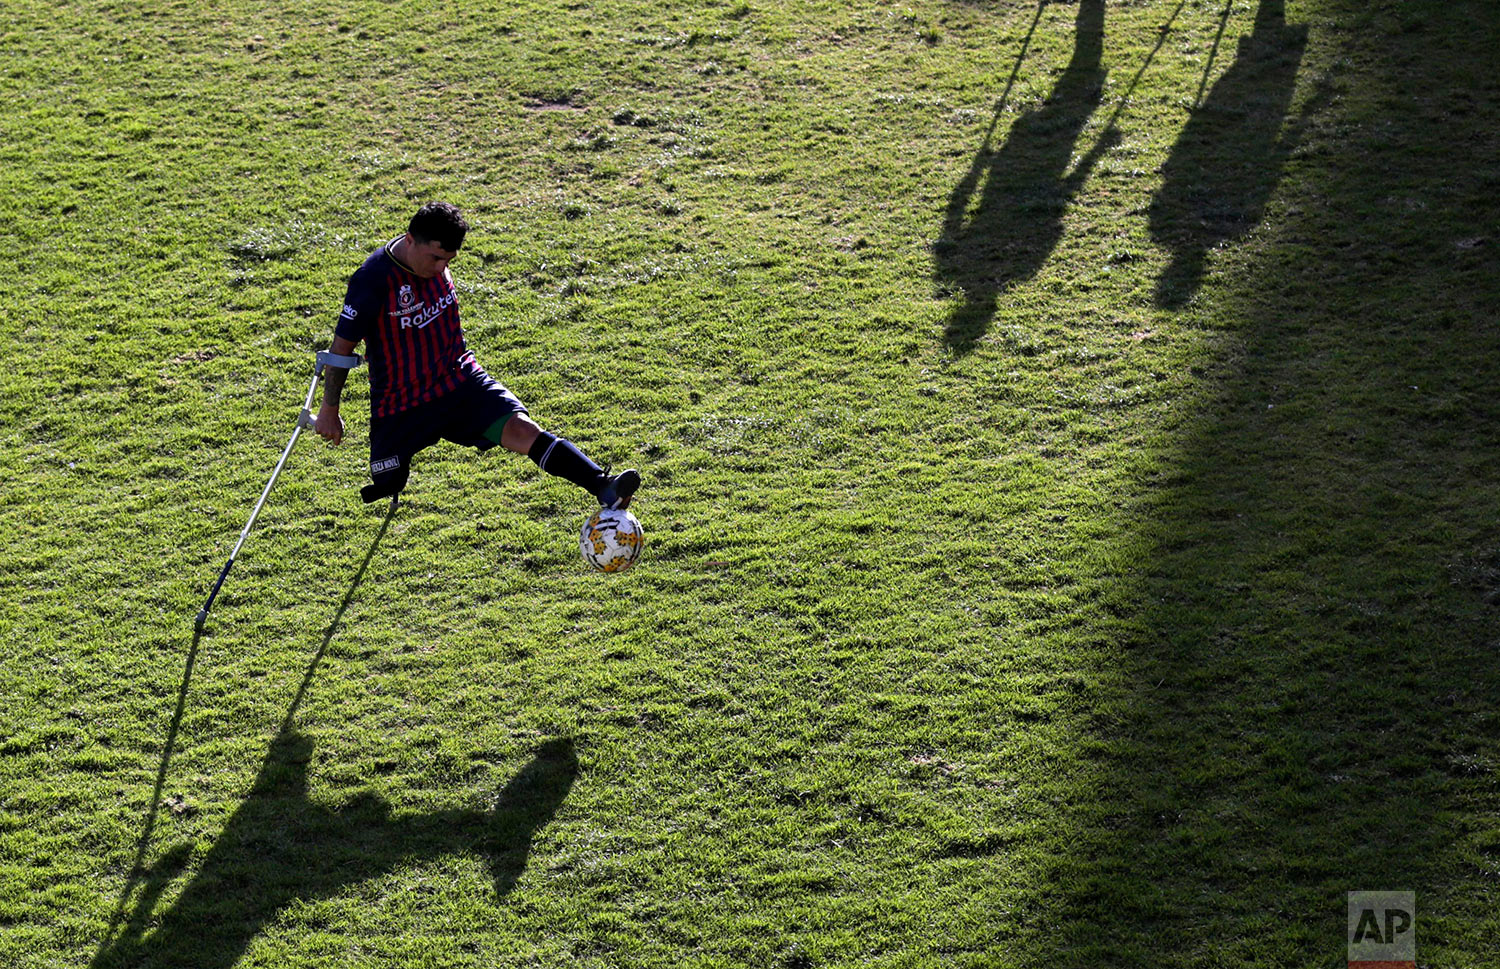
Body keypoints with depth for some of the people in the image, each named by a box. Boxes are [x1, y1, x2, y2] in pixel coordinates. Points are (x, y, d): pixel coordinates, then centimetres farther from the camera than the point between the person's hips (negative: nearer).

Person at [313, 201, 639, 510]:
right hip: (400, 406, -3)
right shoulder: (372, 280, -20)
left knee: (521, 429, -18)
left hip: (459, 380, 3)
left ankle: (604, 488, -32)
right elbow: (342, 347, -12)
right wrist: (328, 411, -6)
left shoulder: (436, 262, -2)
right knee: (385, 490, 2)